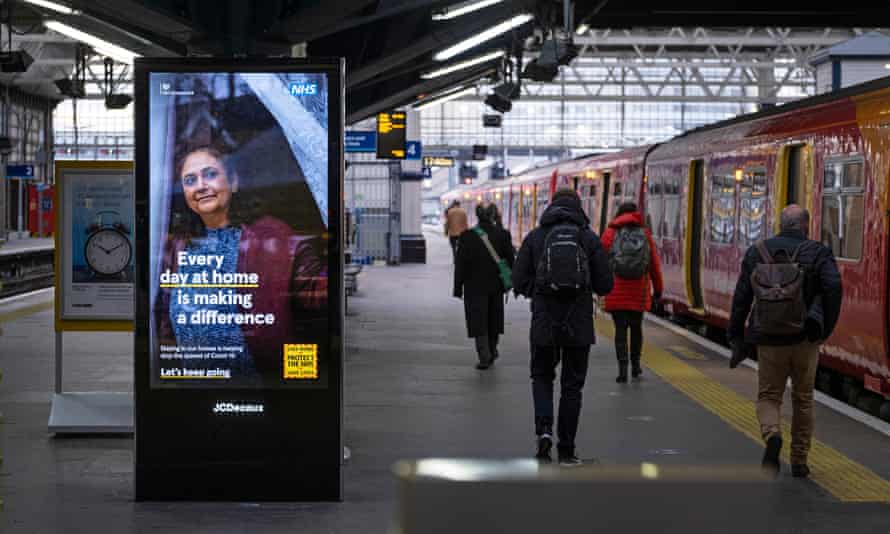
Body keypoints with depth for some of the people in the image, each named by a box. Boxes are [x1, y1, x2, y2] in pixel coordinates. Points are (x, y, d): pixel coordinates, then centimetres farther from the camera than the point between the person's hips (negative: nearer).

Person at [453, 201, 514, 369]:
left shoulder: (467, 236, -10)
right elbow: (510, 260, 0)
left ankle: (485, 357, -6)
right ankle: (492, 351, 30)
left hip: (475, 287, -3)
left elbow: (460, 264, -7)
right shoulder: (503, 235, -5)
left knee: (479, 322, 1)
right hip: (496, 286, 3)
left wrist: (458, 287, 0)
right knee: (493, 319, 19)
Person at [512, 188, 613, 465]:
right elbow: (605, 284, -2)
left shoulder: (535, 237, 1)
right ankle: (566, 450, 12)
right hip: (579, 324, 0)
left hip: (544, 322, 0)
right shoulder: (590, 238, 0)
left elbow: (519, 282, -2)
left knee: (542, 377, 19)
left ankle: (544, 429, -4)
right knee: (572, 385, 10)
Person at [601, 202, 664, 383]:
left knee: (620, 329, 1)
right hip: (639, 293, 2)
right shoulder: (645, 234, 4)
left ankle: (622, 367, -9)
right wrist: (658, 289, 15)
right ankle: (635, 364, 25)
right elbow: (655, 265, 6)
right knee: (636, 327, 18)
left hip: (616, 292, -2)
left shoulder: (611, 233, -1)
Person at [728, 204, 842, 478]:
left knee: (768, 397, 13)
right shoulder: (817, 253, -3)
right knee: (802, 400, 16)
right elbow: (833, 286, -19)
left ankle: (772, 435, -17)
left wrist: (737, 339, 7)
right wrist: (826, 329, -8)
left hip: (769, 342, 1)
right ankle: (799, 461, 19)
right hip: (805, 341, -1)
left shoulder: (756, 253, 4)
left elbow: (741, 298, 2)